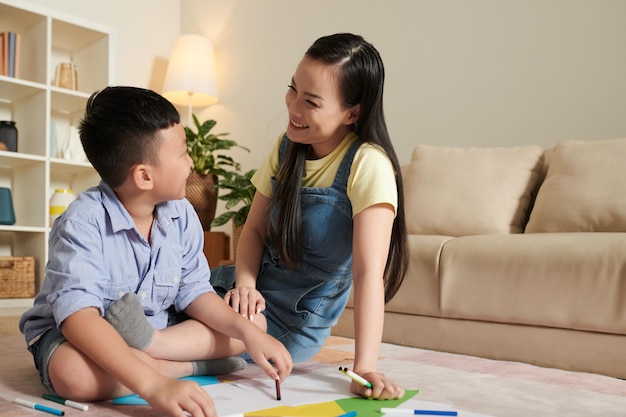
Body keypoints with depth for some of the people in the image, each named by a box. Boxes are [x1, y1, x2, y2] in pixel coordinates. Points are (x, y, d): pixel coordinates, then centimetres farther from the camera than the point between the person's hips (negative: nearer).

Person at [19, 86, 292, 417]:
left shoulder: (181, 215, -7)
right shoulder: (84, 223, -27)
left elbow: (194, 292, -3)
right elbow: (78, 315, -39)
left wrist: (247, 332, -21)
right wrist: (154, 385, -52)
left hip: (156, 327, 6)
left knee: (255, 324, -7)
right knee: (73, 372, -41)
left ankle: (147, 342, -23)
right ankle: (194, 365, -23)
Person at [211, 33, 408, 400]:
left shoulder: (367, 165, -24)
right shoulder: (287, 146, -3)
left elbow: (368, 273, -29)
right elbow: (255, 229, 2)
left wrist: (365, 368, -35)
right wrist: (245, 282, -16)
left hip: (293, 321, -6)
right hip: (255, 290, 6)